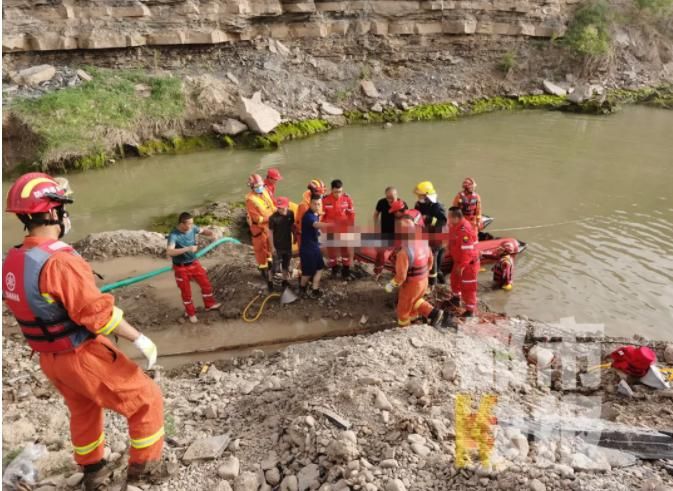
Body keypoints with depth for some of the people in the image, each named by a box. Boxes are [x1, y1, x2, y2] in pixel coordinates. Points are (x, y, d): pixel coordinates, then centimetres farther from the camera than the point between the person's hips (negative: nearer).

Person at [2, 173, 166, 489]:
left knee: (83, 410, 30)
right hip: (83, 357, -9)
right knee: (146, 400, 8)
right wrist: (139, 338, -18)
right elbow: (98, 312, -28)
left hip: (49, 359, 9)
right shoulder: (59, 261, -29)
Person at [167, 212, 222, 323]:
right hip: (181, 267, -5)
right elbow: (169, 252, -40)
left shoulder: (192, 228, -12)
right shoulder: (174, 235, -28)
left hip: (194, 263, 5)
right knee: (186, 292, 12)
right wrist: (187, 249, -45)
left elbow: (203, 231, 9)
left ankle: (209, 304, 40)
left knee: (206, 284, 16)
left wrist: (211, 233, -14)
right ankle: (191, 313, 33)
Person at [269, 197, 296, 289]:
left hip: (288, 244, 4)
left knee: (286, 264, 18)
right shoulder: (273, 217, -19)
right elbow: (270, 232, -14)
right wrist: (272, 246, -13)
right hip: (277, 245, -4)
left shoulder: (291, 214, -7)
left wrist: (293, 237, 11)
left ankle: (285, 280, 35)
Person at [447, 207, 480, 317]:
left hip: (469, 263, -10)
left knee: (467, 286, 2)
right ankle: (455, 298, 51)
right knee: (455, 279, 28)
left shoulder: (464, 230, -33)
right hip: (458, 260, 10)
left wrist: (462, 266, -26)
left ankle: (470, 309, 17)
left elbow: (467, 251, -31)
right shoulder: (455, 226, -2)